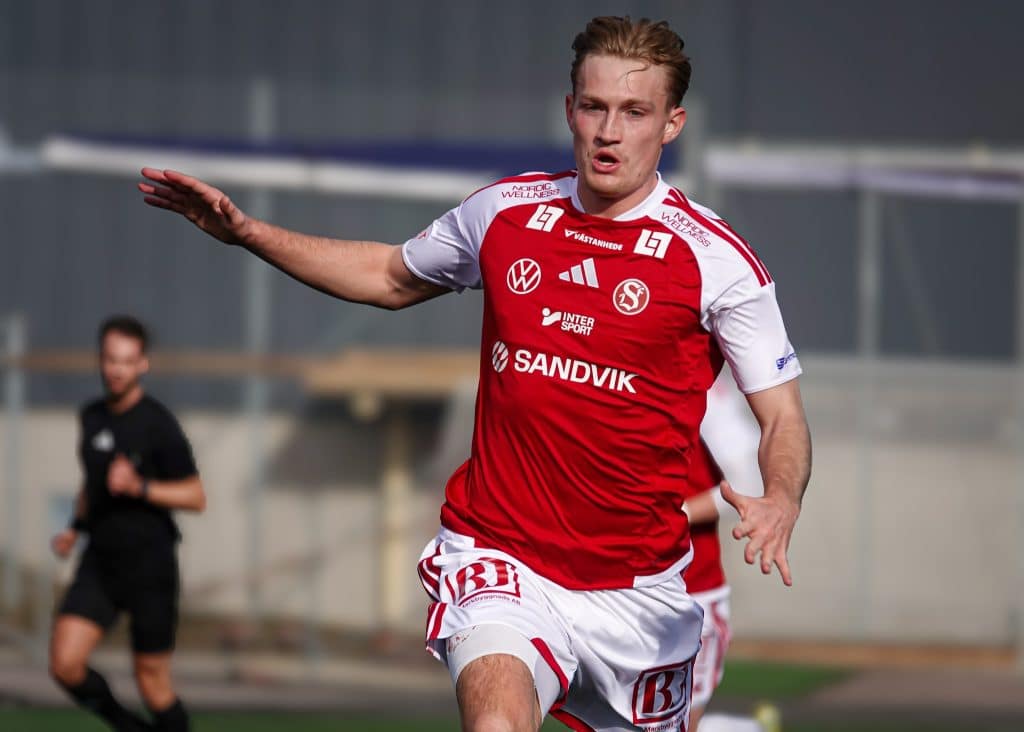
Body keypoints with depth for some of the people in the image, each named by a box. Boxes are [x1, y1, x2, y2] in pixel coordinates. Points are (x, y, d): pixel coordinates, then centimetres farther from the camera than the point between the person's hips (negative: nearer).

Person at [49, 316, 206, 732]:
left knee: (153, 685, 0)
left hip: (149, 564, -5)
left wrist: (139, 487, -23)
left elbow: (195, 497, -10)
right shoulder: (92, 417, 8)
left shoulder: (157, 424, -12)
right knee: (65, 665, -9)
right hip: (99, 561, 5)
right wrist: (76, 526, 13)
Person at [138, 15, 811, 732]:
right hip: (500, 558, 0)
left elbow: (783, 417, -4)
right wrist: (248, 232, 16)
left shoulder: (714, 256, -6)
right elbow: (392, 277, 24)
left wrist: (780, 504, -25)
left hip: (638, 586, 0)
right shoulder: (505, 211, 4)